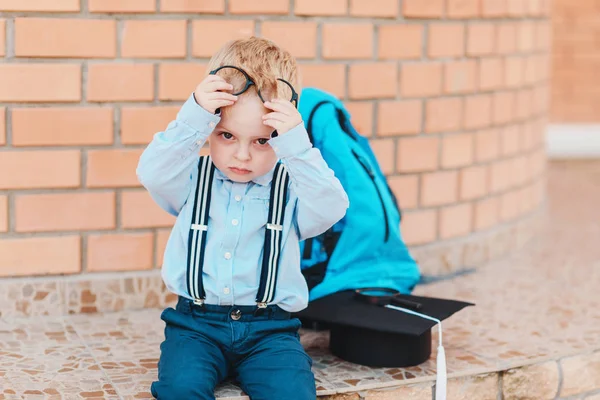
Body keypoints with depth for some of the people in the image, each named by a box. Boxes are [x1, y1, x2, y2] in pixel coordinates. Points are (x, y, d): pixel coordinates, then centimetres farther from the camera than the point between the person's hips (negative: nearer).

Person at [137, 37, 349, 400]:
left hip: (268, 328, 0)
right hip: (196, 322, 1)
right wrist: (193, 117, -25)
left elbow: (330, 209, -16)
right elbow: (153, 172, -14)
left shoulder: (292, 189, 2)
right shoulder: (193, 180, 5)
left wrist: (296, 145, -25)